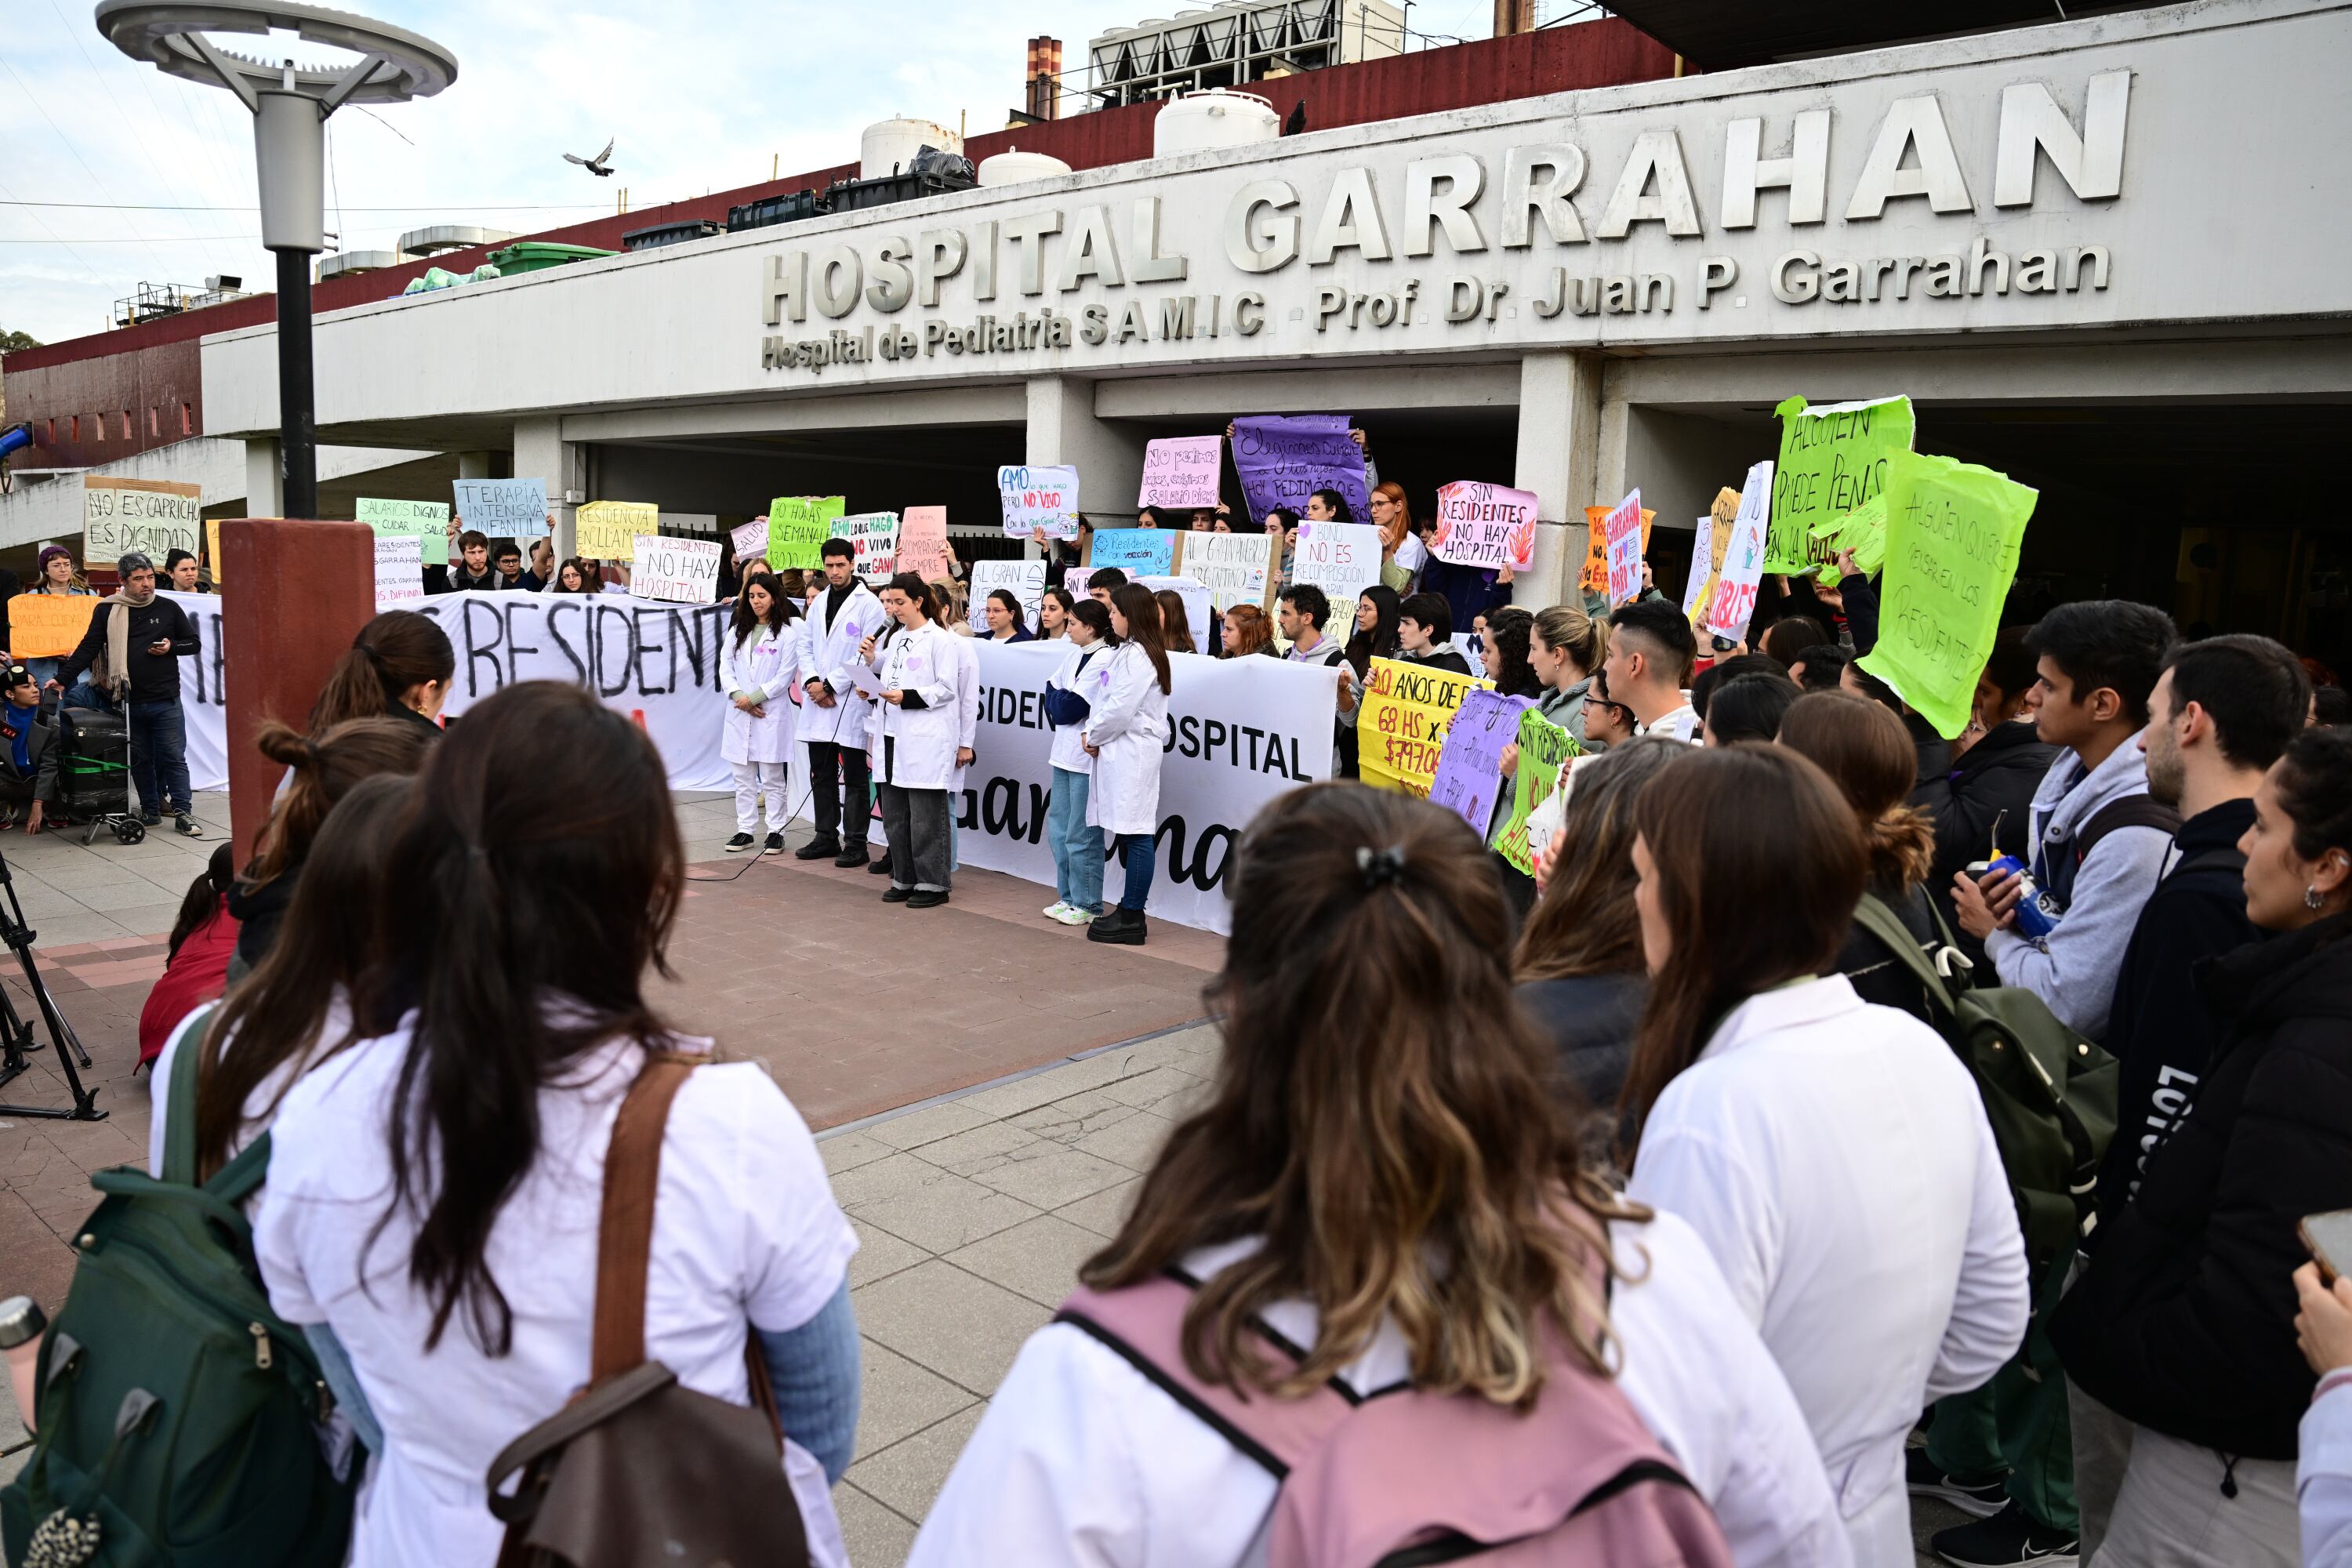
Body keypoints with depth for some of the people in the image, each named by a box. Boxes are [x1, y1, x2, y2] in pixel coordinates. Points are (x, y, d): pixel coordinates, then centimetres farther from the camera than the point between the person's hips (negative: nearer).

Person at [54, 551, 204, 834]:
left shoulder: (168, 609, 5)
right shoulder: (107, 611, 4)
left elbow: (194, 644, 11)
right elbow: (88, 649, 4)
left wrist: (171, 647, -8)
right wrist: (62, 679, -3)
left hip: (166, 702, -1)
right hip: (130, 702, 1)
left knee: (174, 758, -1)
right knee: (140, 761, 9)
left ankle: (184, 813, 1)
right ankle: (151, 809, 20)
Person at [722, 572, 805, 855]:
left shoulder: (787, 633, -3)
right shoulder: (737, 631, 13)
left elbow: (786, 675, -8)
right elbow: (725, 667, 7)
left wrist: (754, 698, -11)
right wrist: (739, 696, -9)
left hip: (772, 714, -5)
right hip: (739, 714, 5)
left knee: (772, 778, 0)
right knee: (743, 778, 9)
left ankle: (776, 832, 7)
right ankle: (744, 830, 16)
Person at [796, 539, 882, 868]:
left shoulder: (868, 604, -6)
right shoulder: (818, 602, 14)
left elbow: (868, 655, -13)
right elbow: (806, 646, 15)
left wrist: (829, 685, -13)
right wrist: (812, 682, -4)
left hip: (851, 702, -6)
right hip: (818, 704, 6)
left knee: (854, 777, 0)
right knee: (822, 775, 12)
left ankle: (855, 844, 6)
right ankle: (826, 837, 22)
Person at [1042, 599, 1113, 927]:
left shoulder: (1104, 659, -14)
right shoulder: (1073, 654, 13)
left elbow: (1070, 707, -16)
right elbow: (1051, 688, 13)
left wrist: (1055, 699, 2)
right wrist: (1059, 700, -4)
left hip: (1088, 756, -9)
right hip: (1066, 753, 9)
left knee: (1081, 836, -2)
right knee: (1058, 829, 14)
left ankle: (1087, 905, 9)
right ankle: (1069, 897, 25)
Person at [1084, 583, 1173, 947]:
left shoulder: (1137, 656, -14)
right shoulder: (1127, 652, 17)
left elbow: (1120, 710, -19)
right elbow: (1103, 701, 18)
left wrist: (1094, 738, -4)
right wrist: (1095, 735, 3)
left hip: (1132, 755, -10)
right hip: (1120, 753, 10)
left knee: (1135, 835, -5)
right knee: (1127, 834, 12)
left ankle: (1131, 920, -1)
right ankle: (1130, 911, 19)